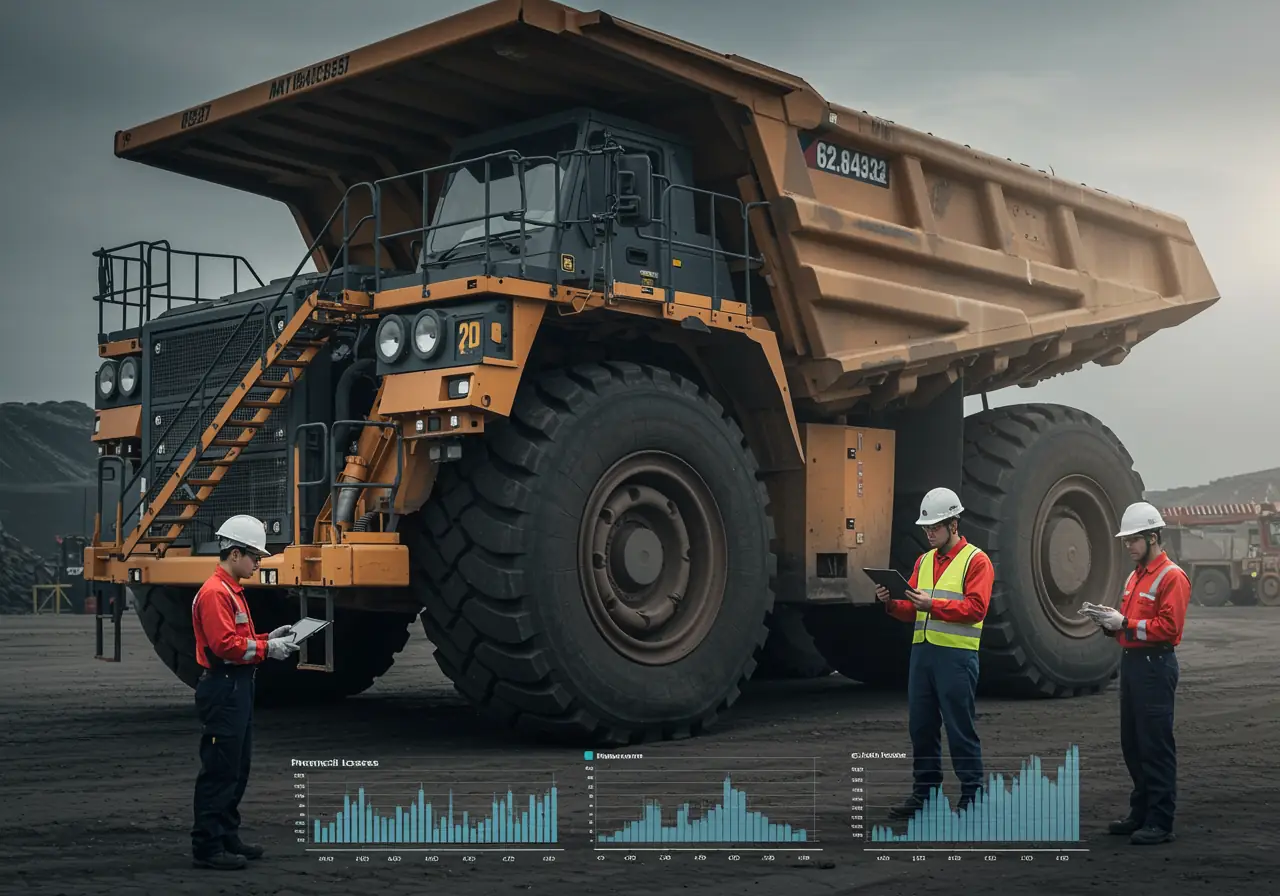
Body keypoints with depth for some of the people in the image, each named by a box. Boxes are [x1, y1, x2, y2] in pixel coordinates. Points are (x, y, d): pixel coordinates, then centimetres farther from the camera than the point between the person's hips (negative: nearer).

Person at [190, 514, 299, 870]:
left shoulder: (232, 591, 18)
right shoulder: (214, 592, -15)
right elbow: (225, 645, -23)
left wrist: (269, 638, 8)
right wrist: (266, 649, -16)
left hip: (239, 688, 11)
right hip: (222, 690, -11)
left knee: (237, 771, 15)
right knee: (219, 771, -7)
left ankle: (227, 837, 24)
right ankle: (206, 847, -2)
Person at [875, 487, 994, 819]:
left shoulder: (976, 561, -3)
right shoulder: (924, 561, 18)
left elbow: (975, 607, -15)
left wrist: (933, 604, -21)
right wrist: (892, 602, -3)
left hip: (956, 655, -6)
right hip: (922, 651, 7)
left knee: (960, 728, -2)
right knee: (921, 725, 10)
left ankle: (972, 794, 7)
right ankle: (924, 791, 20)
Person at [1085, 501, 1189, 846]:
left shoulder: (1172, 576, -10)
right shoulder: (1135, 576, 19)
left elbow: (1170, 627, -19)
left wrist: (1125, 623, -18)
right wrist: (1110, 621, 3)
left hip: (1155, 666, -9)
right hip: (1130, 662, 9)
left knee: (1156, 746, -6)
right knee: (1132, 744, 13)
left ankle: (1160, 823, -1)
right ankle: (1140, 813, 23)